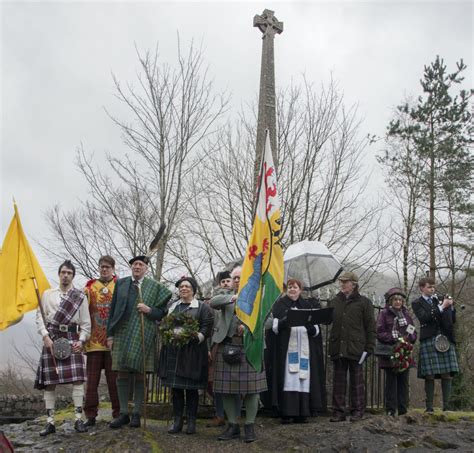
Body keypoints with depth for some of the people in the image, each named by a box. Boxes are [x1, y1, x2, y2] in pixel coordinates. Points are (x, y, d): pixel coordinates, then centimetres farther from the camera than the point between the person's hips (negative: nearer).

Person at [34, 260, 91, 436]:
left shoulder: (80, 296, 7)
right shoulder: (48, 294, 9)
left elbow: (86, 323, 6)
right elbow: (40, 317, 4)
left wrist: (81, 340, -8)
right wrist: (46, 336, -8)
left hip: (72, 338, 0)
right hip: (52, 338, 1)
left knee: (77, 377, -9)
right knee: (49, 380, 0)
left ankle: (78, 419, -3)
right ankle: (50, 421, 7)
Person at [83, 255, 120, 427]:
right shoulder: (90, 288, 8)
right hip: (94, 342, 2)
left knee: (114, 379, 4)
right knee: (92, 379, 5)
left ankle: (118, 413, 13)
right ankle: (90, 414, 13)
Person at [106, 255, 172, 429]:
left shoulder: (155, 287, 5)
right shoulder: (121, 283, 10)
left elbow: (162, 312, 6)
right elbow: (113, 309, 9)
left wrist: (149, 310, -14)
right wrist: (110, 334, 4)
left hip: (142, 336, -2)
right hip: (122, 334, 2)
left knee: (139, 374, 1)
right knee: (122, 374, 2)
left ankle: (136, 414, 10)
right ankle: (123, 413, 11)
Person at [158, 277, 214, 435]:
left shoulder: (202, 307, 3)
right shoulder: (172, 306, 16)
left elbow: (207, 327, -3)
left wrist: (198, 336, -21)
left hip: (192, 353, -4)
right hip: (173, 352, 4)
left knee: (192, 388, 1)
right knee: (175, 388, 6)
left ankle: (191, 422, 12)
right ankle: (177, 421, 15)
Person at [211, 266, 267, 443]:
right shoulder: (226, 298, 15)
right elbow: (212, 302, -7)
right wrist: (233, 297, -21)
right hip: (227, 346, 2)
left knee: (250, 387, -2)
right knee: (227, 388, 3)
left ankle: (250, 426, 8)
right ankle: (233, 426, 13)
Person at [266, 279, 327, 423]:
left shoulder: (307, 305, 15)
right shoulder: (280, 305, 7)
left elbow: (316, 330, 13)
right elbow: (274, 327, -3)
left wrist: (310, 327, -10)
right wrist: (286, 320, -21)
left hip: (304, 350, 3)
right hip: (286, 349, -3)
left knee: (303, 379, -1)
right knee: (288, 380, -8)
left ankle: (301, 413, 5)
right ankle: (286, 414, -5)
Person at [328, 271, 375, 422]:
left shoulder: (364, 302, 2)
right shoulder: (334, 302, 13)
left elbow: (370, 327, 0)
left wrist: (369, 347, -6)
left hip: (355, 349, -4)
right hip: (337, 348, 4)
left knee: (356, 381, 5)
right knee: (338, 381, 7)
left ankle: (357, 410, 15)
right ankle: (338, 411, 13)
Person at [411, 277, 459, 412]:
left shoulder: (440, 300, 16)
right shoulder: (417, 304, 6)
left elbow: (452, 320, 15)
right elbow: (424, 318, -13)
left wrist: (450, 307, -2)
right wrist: (442, 307, -14)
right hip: (429, 341, -3)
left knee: (447, 375, -1)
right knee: (429, 376, -3)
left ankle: (446, 406, 5)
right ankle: (429, 407, 3)